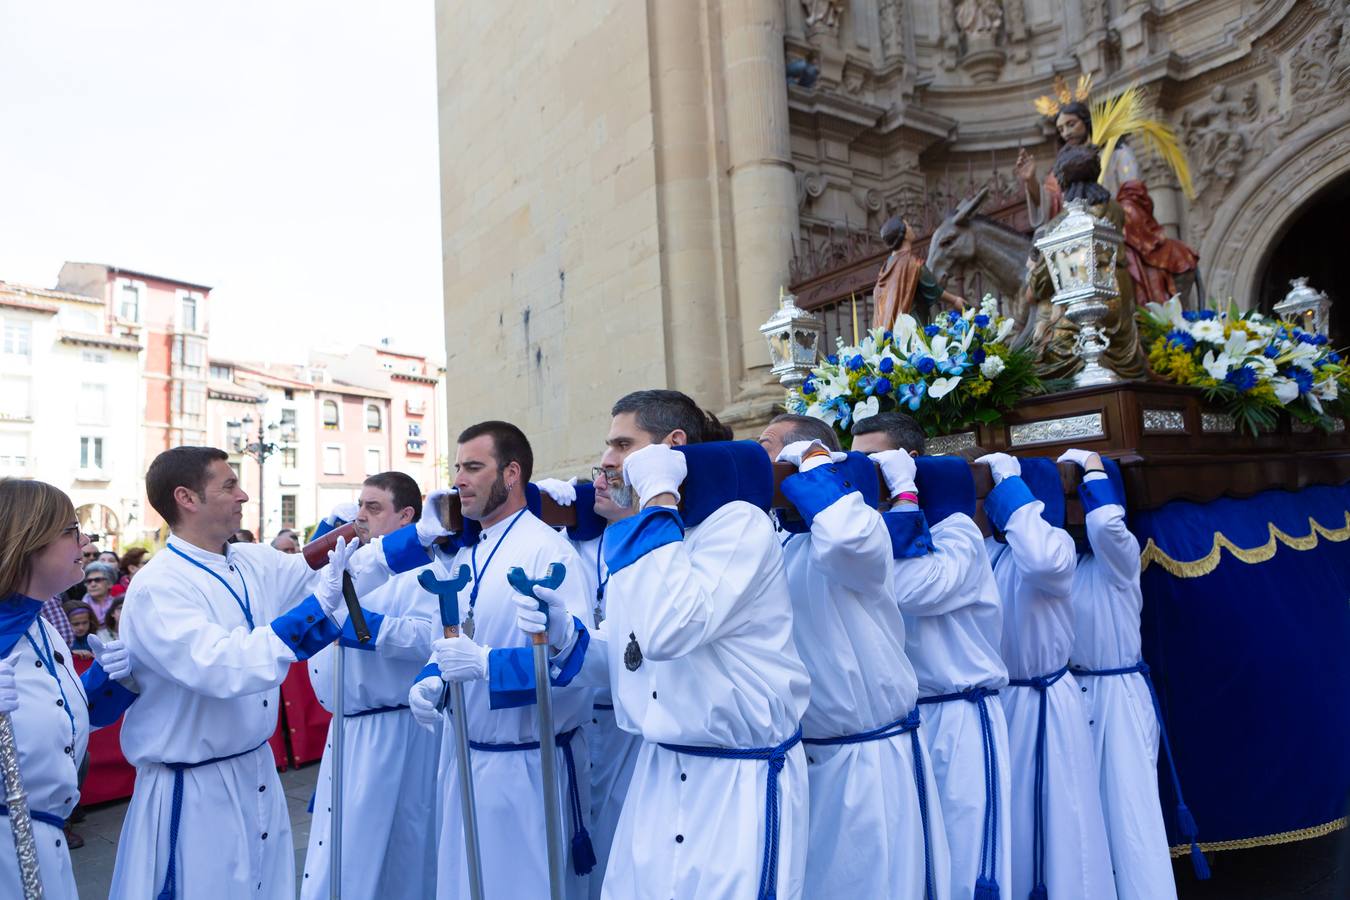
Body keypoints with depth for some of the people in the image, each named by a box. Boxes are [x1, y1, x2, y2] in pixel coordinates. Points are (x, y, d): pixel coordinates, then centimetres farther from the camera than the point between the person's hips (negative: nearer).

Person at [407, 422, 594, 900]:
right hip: (463, 753, 8)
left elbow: (576, 656, -25)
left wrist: (486, 664, -31)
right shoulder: (463, 557, 10)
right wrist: (431, 681, -1)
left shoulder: (548, 550, -17)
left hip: (527, 765, -8)